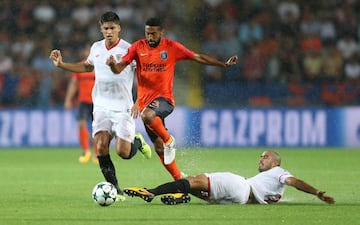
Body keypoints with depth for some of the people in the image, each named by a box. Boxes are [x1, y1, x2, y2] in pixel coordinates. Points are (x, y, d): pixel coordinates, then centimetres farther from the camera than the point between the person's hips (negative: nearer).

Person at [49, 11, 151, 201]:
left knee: (123, 152, -11)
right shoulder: (96, 48, 8)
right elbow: (87, 66, 29)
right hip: (101, 106, 4)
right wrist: (61, 65, 20)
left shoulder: (128, 50, -8)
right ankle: (115, 190, -6)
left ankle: (137, 142, 26)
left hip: (123, 107, -4)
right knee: (101, 146, -15)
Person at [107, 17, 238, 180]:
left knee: (147, 115, -38)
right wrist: (113, 65, -30)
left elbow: (198, 57, 5)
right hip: (144, 101, 4)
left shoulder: (172, 47, -2)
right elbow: (119, 68, -6)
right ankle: (179, 179, 20)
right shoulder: (138, 47, 1)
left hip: (164, 99, -4)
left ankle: (169, 140, -13)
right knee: (159, 148, 7)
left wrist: (224, 64, 2)